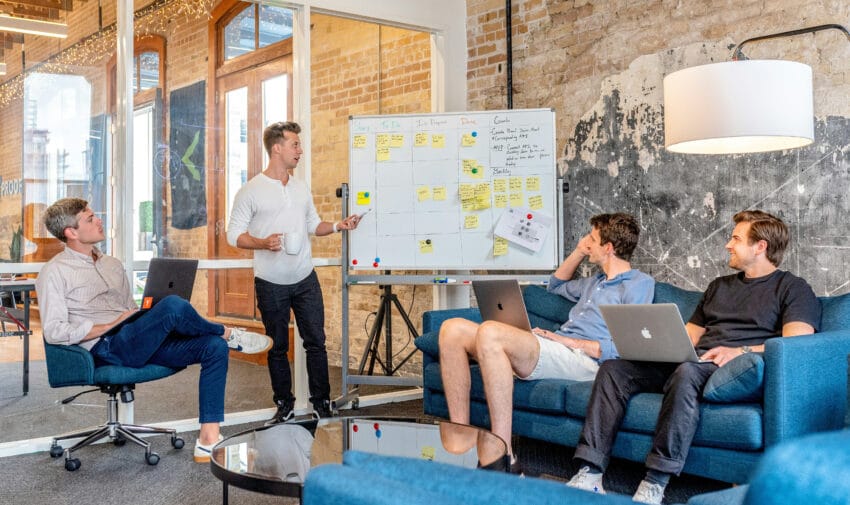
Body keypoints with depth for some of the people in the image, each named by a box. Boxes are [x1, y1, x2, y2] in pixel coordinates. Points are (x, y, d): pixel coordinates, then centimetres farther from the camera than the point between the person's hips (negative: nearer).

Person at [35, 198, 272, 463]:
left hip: (143, 344, 8)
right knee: (173, 305, -32)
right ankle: (229, 334, -1)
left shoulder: (112, 264, 24)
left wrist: (148, 319, 3)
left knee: (215, 347, -15)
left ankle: (208, 441, -18)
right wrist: (112, 326, -12)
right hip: (107, 348, -8)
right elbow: (54, 332, -10)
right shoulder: (54, 273, 1)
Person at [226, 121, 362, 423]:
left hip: (305, 279, 4)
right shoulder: (250, 191, -7)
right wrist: (263, 243, -24)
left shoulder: (301, 188, 9)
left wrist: (338, 226, 0)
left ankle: (321, 403, 16)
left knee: (316, 341, 4)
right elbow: (234, 234, -8)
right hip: (271, 284, -4)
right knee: (278, 347, 8)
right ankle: (284, 405, 22)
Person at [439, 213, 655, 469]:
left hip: (582, 359, -9)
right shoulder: (597, 281, 31)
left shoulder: (640, 284, 3)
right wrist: (579, 251, 35)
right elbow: (556, 285, 50)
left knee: (490, 331, -34)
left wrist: (566, 340, -11)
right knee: (453, 329, -8)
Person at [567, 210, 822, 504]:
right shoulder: (719, 286, 30)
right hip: (692, 361, 7)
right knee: (613, 369, -14)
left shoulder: (793, 289, 8)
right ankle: (589, 474, -23)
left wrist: (742, 351, -22)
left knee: (687, 372, -40)